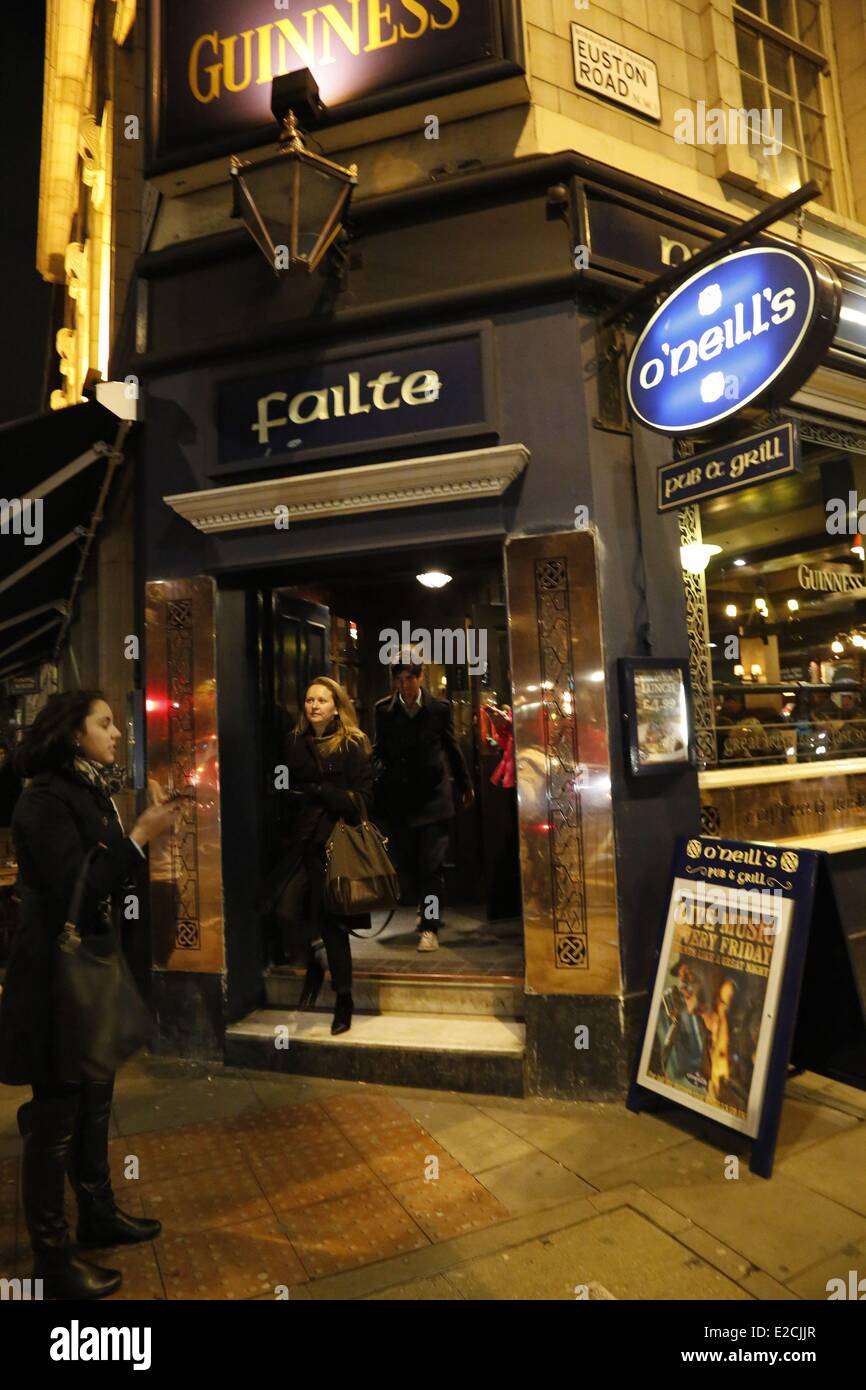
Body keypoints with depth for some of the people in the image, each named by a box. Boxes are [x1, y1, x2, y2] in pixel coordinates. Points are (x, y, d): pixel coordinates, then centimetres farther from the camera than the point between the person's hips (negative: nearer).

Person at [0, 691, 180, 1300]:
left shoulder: (92, 792, 10)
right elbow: (76, 889, -25)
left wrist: (148, 830, 1)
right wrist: (140, 836, -24)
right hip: (57, 979, -9)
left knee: (94, 1104, 21)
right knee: (55, 1117, 7)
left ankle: (98, 1214, 39)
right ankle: (53, 1258, 24)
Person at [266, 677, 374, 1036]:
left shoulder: (354, 745, -4)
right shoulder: (297, 744, 9)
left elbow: (362, 798, -7)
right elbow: (291, 790, 14)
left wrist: (318, 791, -11)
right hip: (306, 841, 4)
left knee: (331, 920, 1)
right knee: (286, 910, -10)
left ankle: (344, 999, 22)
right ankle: (313, 965, 21)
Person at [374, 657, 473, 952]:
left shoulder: (439, 708, -4)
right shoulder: (384, 710, -2)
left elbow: (451, 748, 8)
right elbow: (380, 751, 7)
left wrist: (465, 785, 18)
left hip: (433, 795, -2)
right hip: (398, 797, 2)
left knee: (430, 864, -3)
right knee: (405, 861, 12)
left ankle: (429, 926, 10)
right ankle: (427, 904, 41)